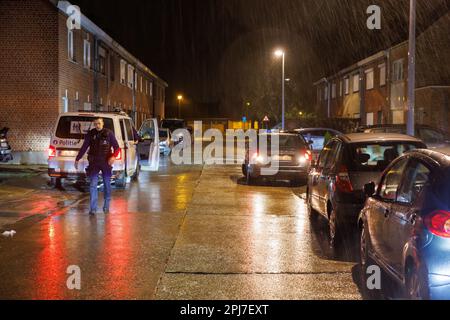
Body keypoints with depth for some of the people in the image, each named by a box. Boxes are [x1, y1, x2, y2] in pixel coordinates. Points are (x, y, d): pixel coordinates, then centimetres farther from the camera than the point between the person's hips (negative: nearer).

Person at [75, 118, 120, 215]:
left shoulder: (109, 133, -3)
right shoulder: (90, 134, 2)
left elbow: (117, 147, -5)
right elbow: (84, 148, 9)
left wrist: (114, 156, -23)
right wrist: (77, 159, 10)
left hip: (106, 163, -1)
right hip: (94, 163, 1)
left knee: (107, 185, 9)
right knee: (93, 185, -5)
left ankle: (106, 206, 24)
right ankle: (93, 208, -5)